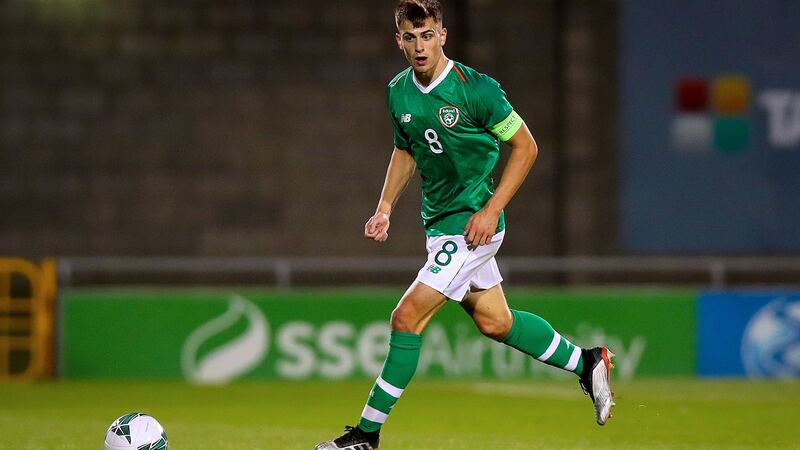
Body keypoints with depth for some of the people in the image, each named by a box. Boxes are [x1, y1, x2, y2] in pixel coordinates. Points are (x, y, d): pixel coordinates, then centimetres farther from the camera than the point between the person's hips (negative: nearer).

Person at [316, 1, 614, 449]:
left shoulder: (475, 89, -18)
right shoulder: (399, 93, 2)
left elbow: (526, 147, -11)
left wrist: (491, 210, -17)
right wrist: (385, 208, 7)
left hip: (471, 223, -8)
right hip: (439, 222, 8)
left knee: (408, 315, -13)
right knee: (495, 322, 16)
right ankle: (587, 362, 34)